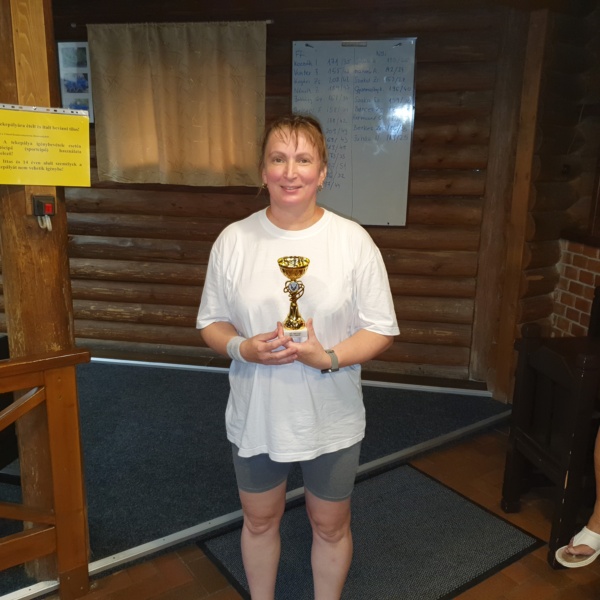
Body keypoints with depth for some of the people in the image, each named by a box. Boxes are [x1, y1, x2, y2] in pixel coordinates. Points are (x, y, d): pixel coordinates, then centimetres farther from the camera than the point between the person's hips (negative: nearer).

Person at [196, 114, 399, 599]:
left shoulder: (353, 241, -11)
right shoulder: (234, 240, -6)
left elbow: (382, 329, -8)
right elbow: (211, 322, 1)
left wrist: (329, 357, -24)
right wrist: (242, 347, -21)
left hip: (331, 418, -1)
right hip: (256, 415, 2)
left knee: (330, 525, 20)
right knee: (260, 521, 23)